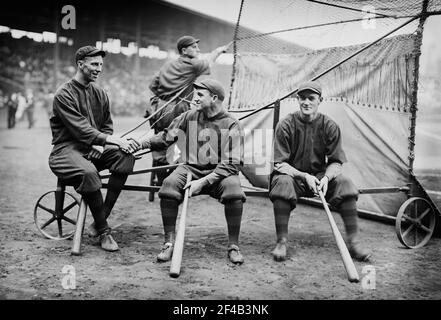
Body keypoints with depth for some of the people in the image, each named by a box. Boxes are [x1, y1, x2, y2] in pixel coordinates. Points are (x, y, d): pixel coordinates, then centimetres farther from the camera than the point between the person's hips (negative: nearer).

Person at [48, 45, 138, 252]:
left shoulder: (99, 94, 12)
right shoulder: (64, 94, -10)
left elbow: (107, 126, 17)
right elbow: (80, 129, -20)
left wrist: (101, 144, -6)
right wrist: (114, 140, -29)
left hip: (93, 148, 6)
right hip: (67, 148, -6)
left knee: (125, 156, -23)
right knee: (88, 172, -38)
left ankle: (101, 219, -17)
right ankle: (103, 231, -22)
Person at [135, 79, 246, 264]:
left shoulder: (231, 125, -3)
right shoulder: (189, 117, 8)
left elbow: (231, 164, -11)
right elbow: (165, 138, 15)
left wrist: (203, 182, -20)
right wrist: (140, 143, -3)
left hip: (220, 172, -2)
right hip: (191, 168, 2)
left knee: (233, 188, -34)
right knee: (169, 184, -29)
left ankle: (233, 246, -16)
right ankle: (169, 242, -14)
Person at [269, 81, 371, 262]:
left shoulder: (329, 126, -1)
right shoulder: (286, 125, -7)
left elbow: (336, 163, -2)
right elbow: (280, 164, -11)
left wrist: (326, 178, -24)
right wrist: (305, 176, -25)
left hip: (321, 175, 2)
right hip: (292, 174, -2)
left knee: (345, 183, -24)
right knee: (282, 183, -35)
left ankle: (352, 242, -18)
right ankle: (282, 242, -26)